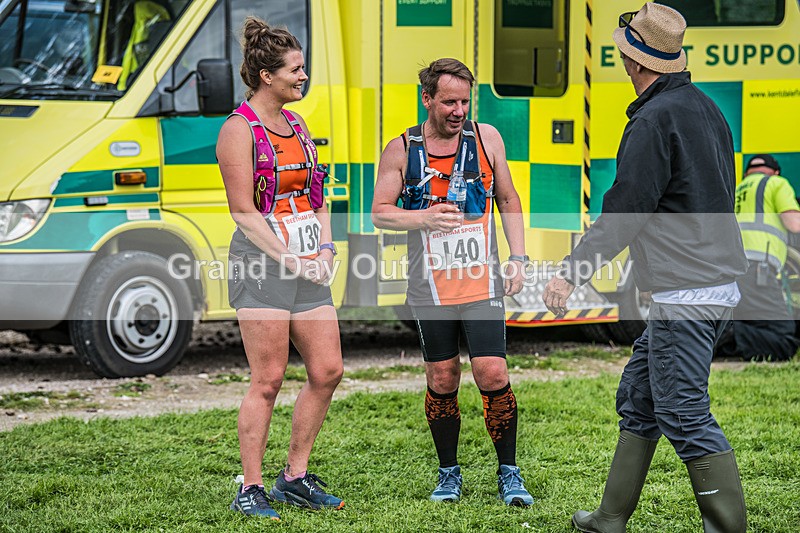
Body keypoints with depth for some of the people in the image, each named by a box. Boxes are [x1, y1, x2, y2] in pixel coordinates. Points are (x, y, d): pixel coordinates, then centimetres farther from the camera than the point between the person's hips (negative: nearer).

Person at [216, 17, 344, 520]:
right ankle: (250, 490, 0)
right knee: (268, 380, -7)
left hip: (308, 269, 8)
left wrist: (325, 249, 3)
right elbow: (244, 212, -12)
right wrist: (289, 260, -15)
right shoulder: (239, 129, -8)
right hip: (261, 267, -8)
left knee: (328, 371, 5)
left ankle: (296, 477, 17)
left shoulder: (298, 125, 16)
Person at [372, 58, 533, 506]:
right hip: (430, 288, 0)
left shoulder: (486, 138, 4)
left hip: (482, 282, 0)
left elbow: (508, 201, 13)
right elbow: (380, 213, 0)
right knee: (442, 380, 5)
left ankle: (509, 473, 4)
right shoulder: (401, 150, 0)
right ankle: (449, 473, 20)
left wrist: (518, 258, 5)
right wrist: (423, 219, -18)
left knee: (493, 373, -8)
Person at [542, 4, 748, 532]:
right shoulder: (706, 109, 15)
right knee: (638, 398, 17)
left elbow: (626, 209, -18)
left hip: (685, 292, -10)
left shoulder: (656, 118, -14)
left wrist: (573, 272, -15)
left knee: (684, 415, -8)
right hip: (718, 283, 10)